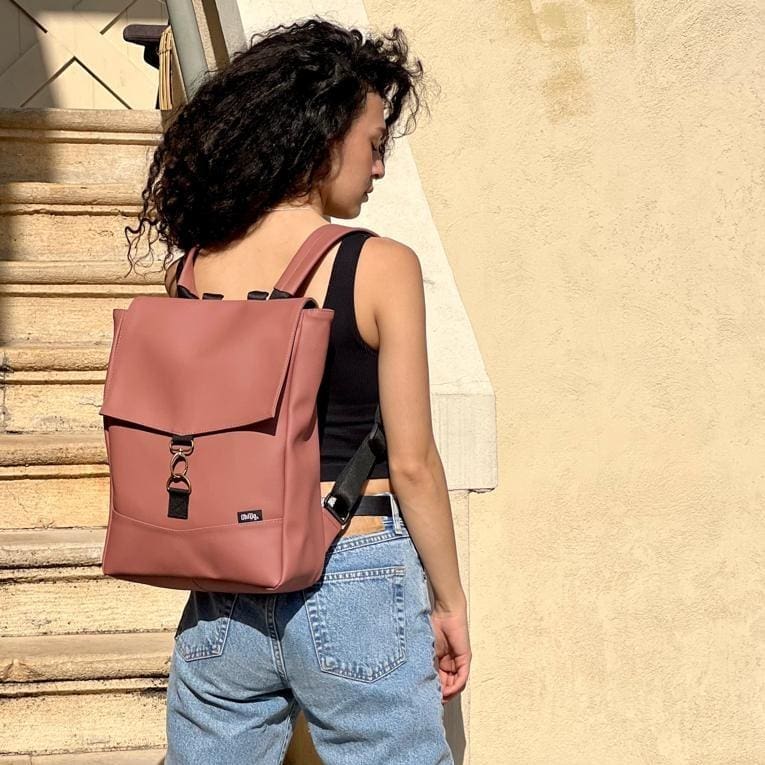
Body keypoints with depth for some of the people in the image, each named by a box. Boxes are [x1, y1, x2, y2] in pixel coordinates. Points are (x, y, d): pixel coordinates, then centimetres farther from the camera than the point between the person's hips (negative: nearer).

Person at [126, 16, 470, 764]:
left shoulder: (193, 270, 1)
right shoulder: (380, 267, -11)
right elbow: (412, 465, -10)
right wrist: (449, 602, 2)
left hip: (222, 597, 5)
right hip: (352, 588, -4)